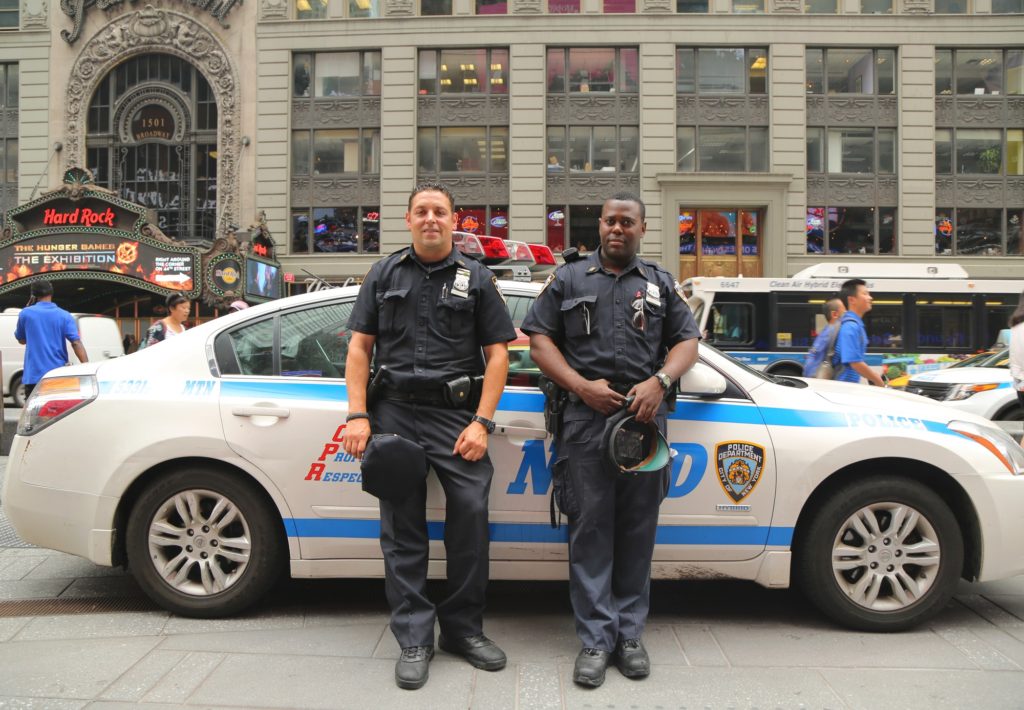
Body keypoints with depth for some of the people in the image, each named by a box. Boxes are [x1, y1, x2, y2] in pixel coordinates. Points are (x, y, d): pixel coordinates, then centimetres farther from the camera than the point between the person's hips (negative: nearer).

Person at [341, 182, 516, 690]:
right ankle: (414, 638, 14)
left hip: (455, 413, -1)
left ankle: (463, 628, 11)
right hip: (394, 411, 1)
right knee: (402, 526, 3)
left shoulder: (475, 278, 9)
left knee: (471, 511, -8)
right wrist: (357, 416, -2)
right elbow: (359, 347, 10)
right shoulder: (384, 275, 13)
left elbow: (497, 354, 5)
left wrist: (482, 422, -6)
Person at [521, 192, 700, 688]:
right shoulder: (568, 279, 14)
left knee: (638, 530, 4)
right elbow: (539, 340, 6)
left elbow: (687, 342, 12)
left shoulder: (662, 284, 18)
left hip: (645, 418, 2)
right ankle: (596, 639, 4)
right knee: (590, 529, -2)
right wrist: (582, 386, -8)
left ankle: (630, 634, 15)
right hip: (585, 418, -1)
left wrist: (659, 381, -9)